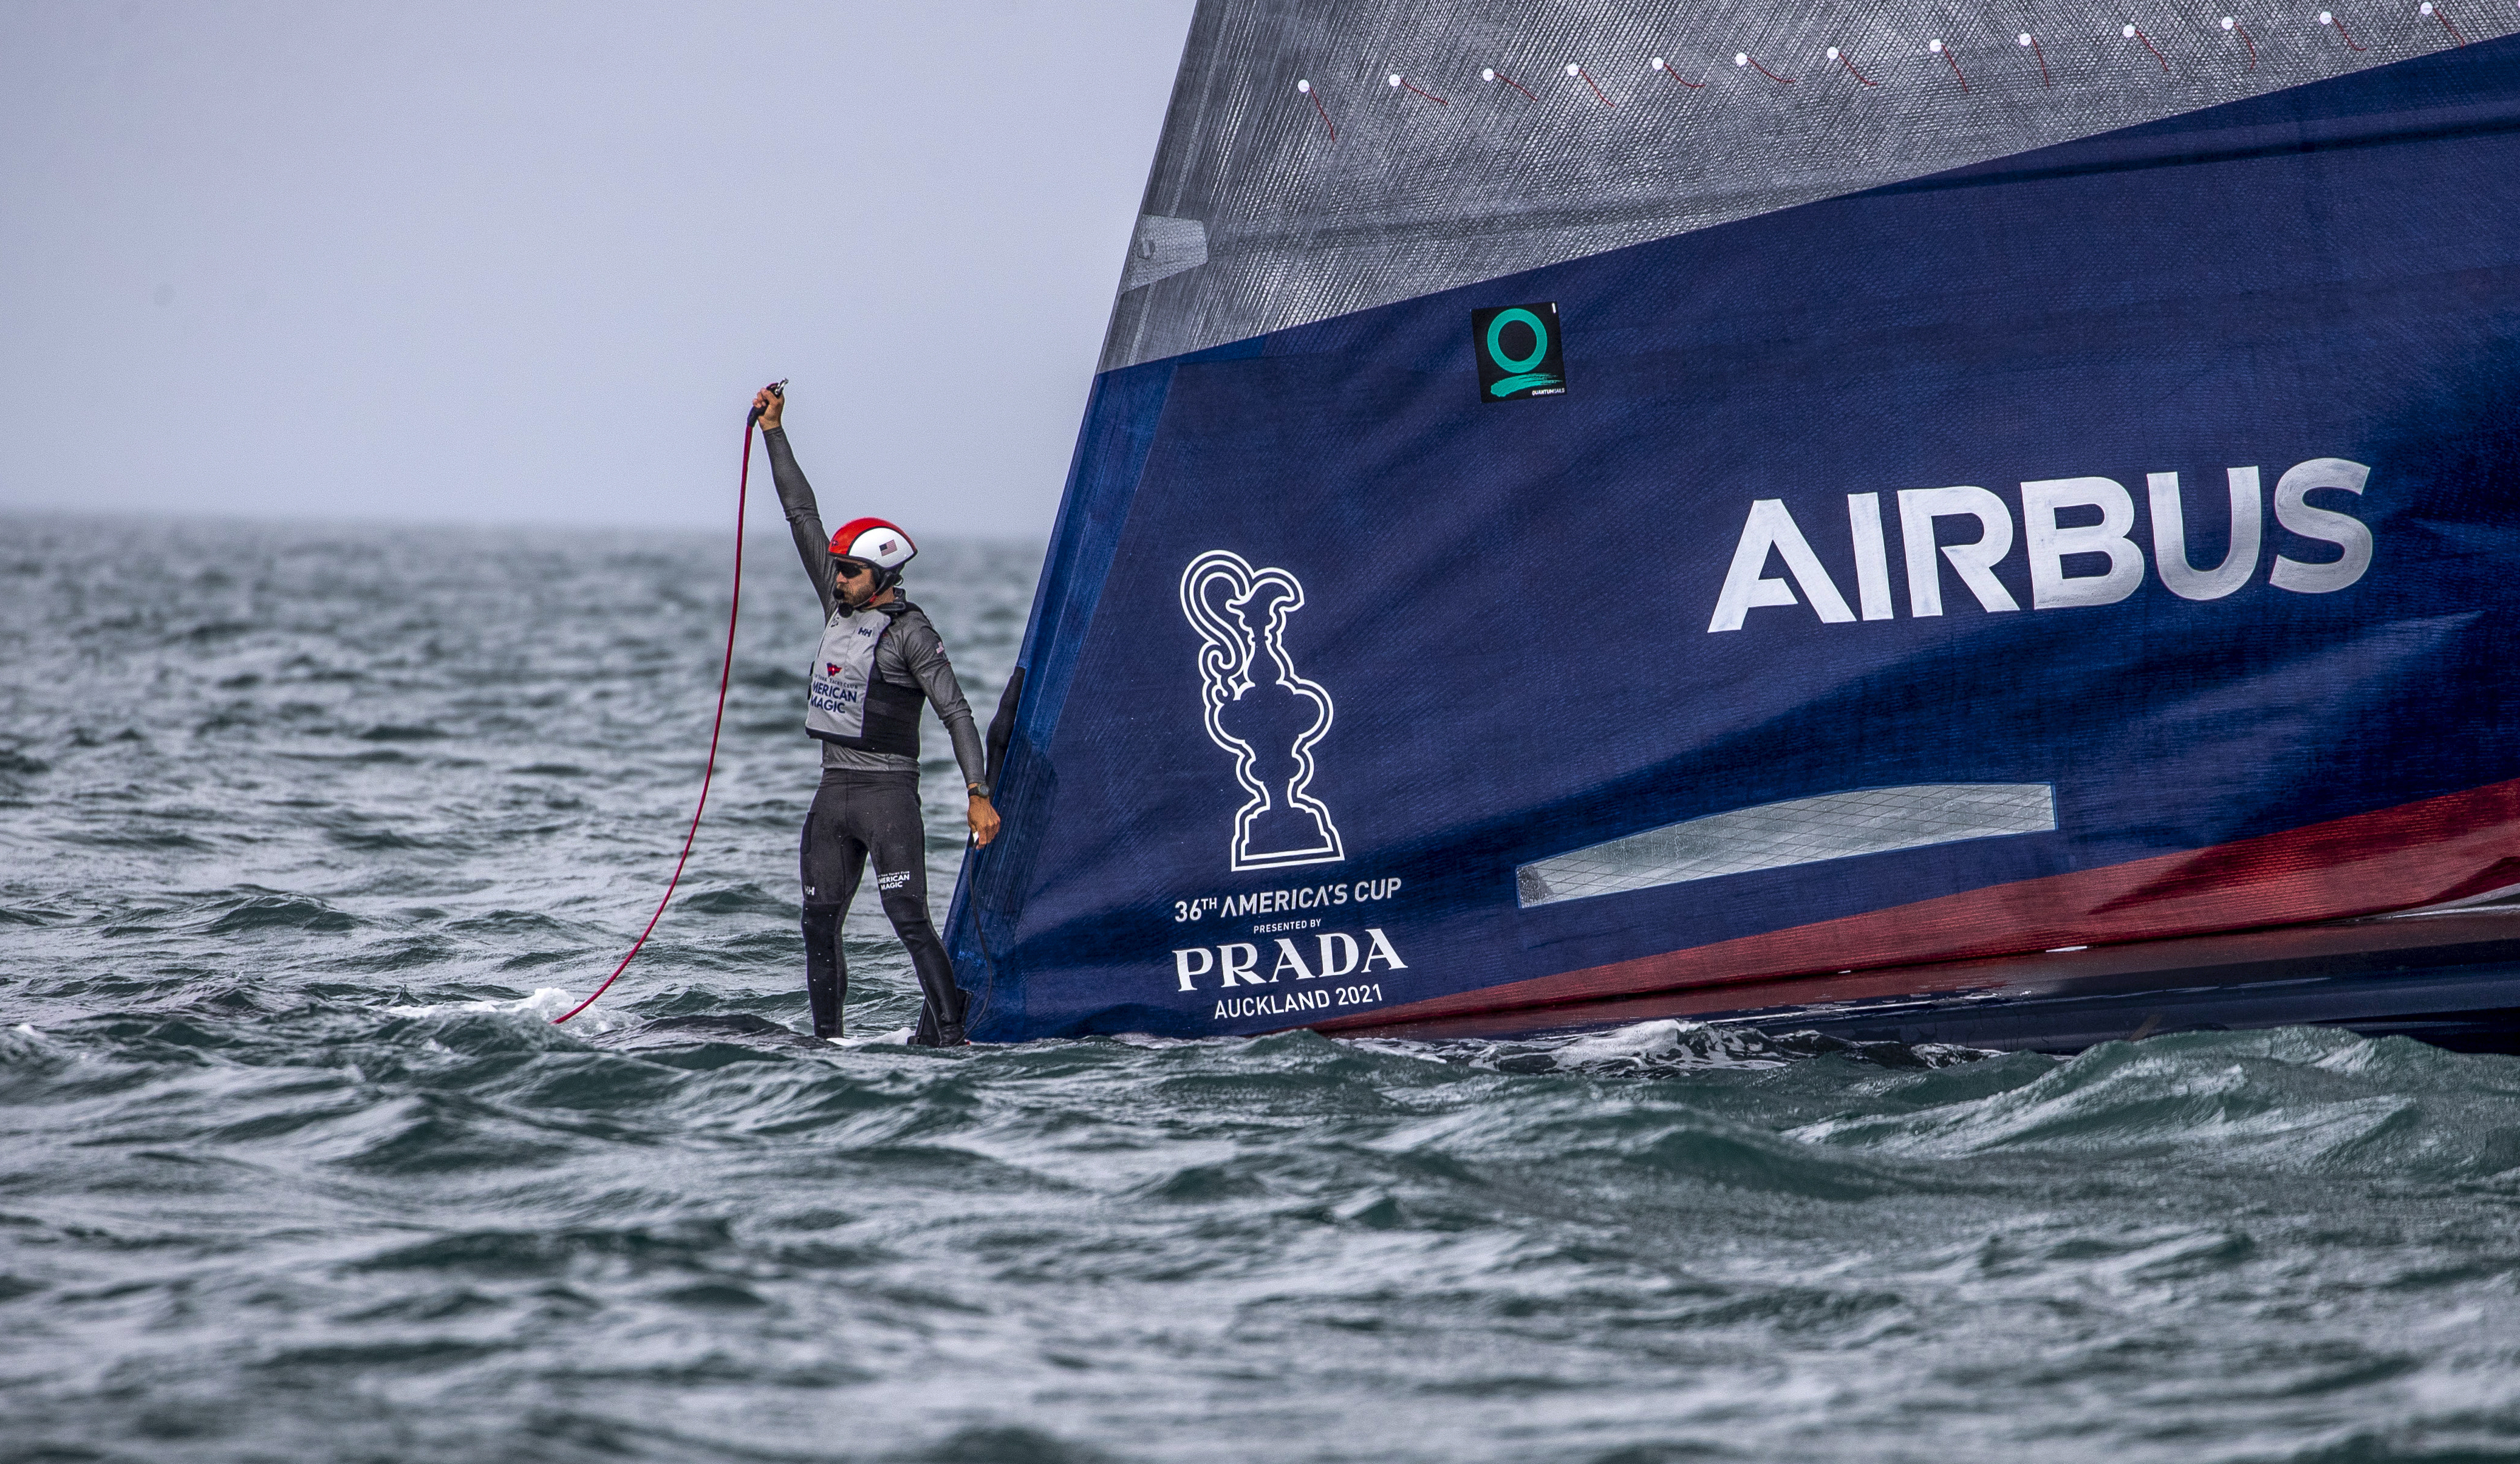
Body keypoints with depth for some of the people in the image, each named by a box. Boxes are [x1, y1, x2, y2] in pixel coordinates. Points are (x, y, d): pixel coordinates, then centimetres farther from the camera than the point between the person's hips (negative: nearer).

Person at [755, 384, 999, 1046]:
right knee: (820, 923, 8)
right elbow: (803, 515, 15)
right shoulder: (839, 606, 11)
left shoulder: (911, 631, -9)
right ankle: (826, 1039, 14)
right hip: (833, 790, 8)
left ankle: (946, 1032, -18)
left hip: (888, 792, -8)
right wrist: (773, 432, 15)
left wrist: (979, 793, -20)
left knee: (910, 920, -16)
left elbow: (956, 711, -12)